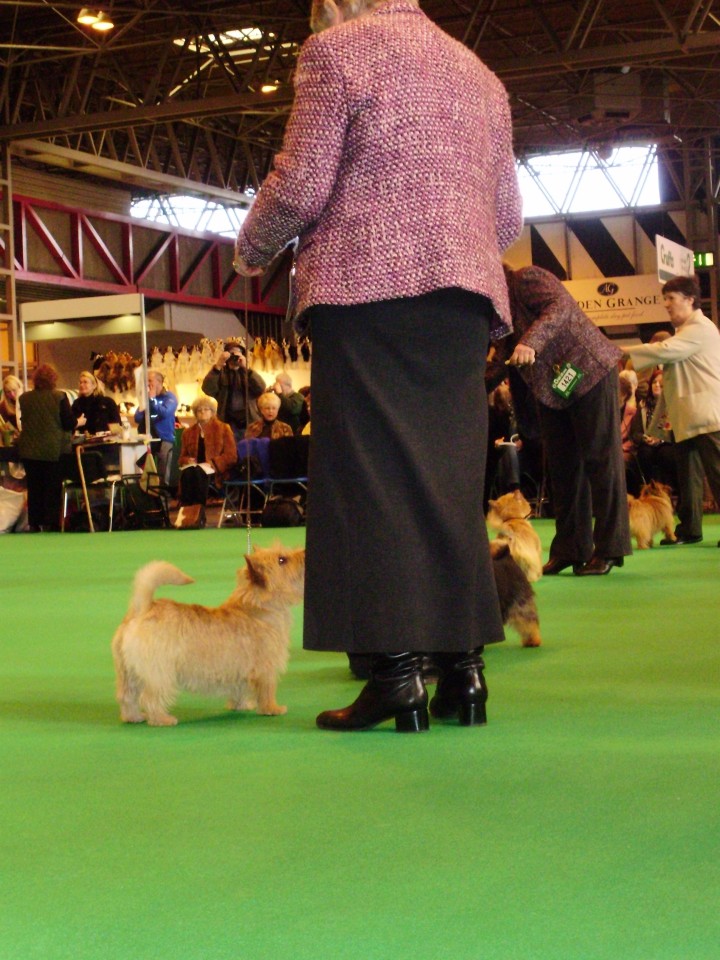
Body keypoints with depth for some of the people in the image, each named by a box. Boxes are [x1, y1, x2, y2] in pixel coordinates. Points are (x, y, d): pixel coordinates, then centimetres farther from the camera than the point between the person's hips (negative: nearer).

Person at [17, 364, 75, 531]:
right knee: (53, 489, 5)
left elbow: (24, 422, 10)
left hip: (30, 451, 3)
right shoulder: (59, 397, -12)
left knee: (34, 488, 10)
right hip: (55, 450, -3)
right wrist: (78, 421, 9)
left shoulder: (24, 399, -3)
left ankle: (34, 524, 13)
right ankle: (51, 523, 3)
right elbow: (70, 423, -12)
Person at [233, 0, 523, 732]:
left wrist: (251, 249, 12)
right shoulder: (479, 73, 23)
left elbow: (301, 185, -5)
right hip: (466, 292, 6)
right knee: (451, 475, 6)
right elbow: (509, 215, 21)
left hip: (369, 286, -6)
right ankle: (463, 667, 4)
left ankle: (398, 669, -11)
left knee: (373, 474, -6)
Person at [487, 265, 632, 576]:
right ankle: (570, 550, 12)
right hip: (550, 388, 9)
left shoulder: (527, 278, -10)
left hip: (588, 373, -9)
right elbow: (502, 358, 17)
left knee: (601, 459, -5)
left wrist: (531, 342, -42)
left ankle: (609, 549, -2)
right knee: (561, 467, 7)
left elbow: (560, 306, -28)